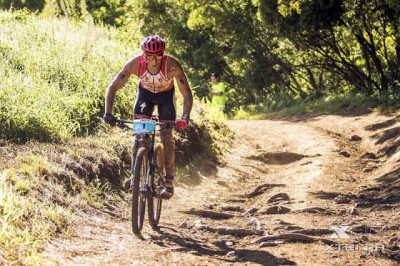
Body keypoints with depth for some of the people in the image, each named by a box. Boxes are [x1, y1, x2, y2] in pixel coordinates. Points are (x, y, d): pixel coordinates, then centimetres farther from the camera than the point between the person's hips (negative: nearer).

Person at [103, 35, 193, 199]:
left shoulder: (172, 65, -38)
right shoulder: (135, 64, -34)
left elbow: (187, 94, -33)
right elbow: (113, 88, -30)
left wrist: (185, 117, -49)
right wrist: (108, 113, -42)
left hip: (166, 95, -1)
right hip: (145, 92, 1)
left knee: (166, 138, -7)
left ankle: (169, 182, 2)